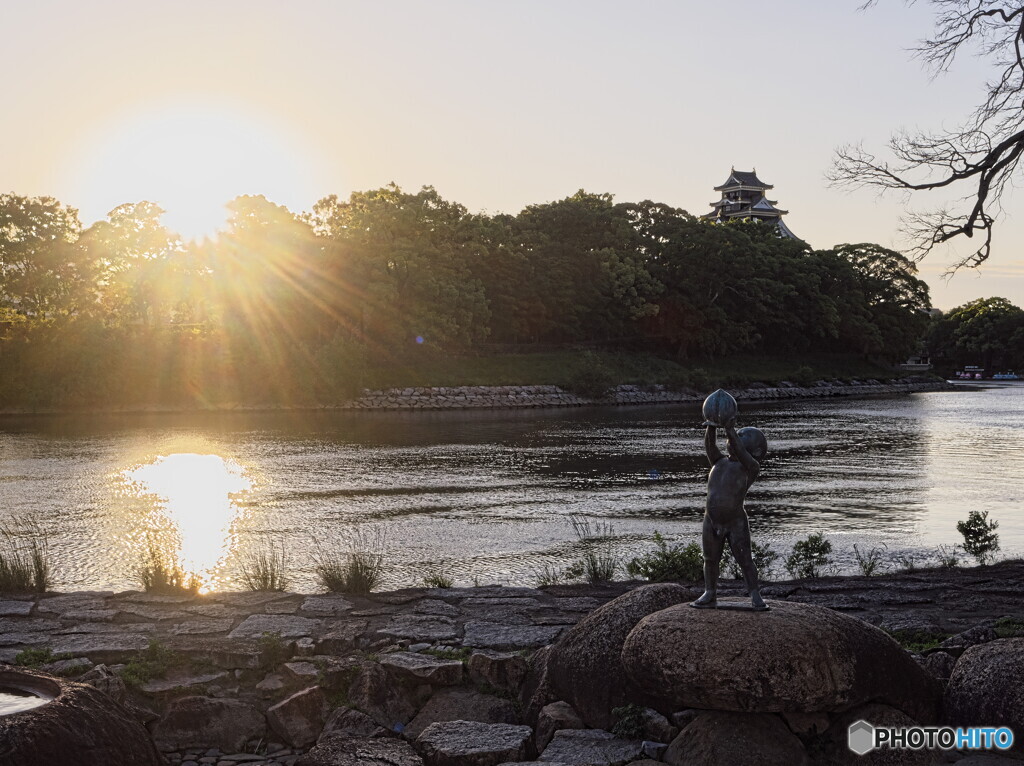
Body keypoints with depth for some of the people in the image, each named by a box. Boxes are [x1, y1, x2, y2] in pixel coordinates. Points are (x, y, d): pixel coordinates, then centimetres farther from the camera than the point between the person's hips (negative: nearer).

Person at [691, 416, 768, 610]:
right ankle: (710, 596, 18)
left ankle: (756, 597, 5)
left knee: (745, 561, -2)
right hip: (711, 522, 5)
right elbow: (710, 444, -8)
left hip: (736, 523, -5)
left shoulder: (751, 468, -9)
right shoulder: (719, 462, 5)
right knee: (710, 560, 10)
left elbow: (741, 454, -27)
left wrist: (730, 431, -31)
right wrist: (712, 426, -24)